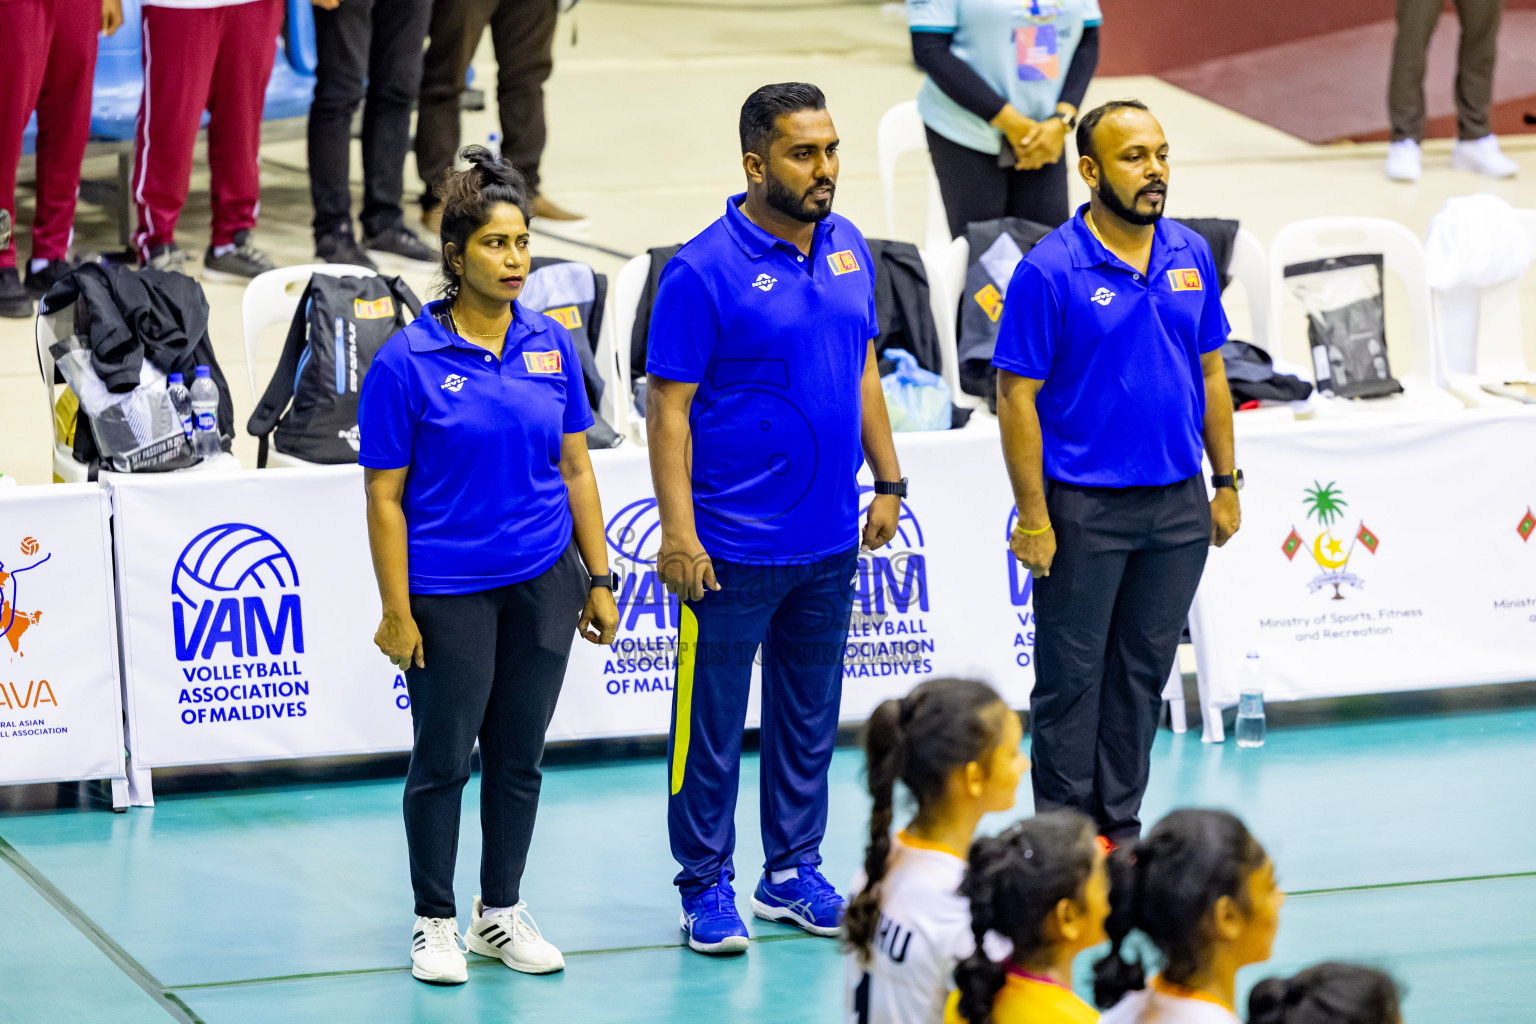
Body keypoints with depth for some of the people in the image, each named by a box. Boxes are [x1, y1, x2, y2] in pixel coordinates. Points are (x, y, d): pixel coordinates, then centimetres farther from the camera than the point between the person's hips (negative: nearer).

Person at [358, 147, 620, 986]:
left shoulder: (550, 345, 2)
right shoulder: (407, 363, -11)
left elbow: (575, 468, 9)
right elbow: (385, 496, -8)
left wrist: (598, 579, 6)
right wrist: (396, 612, -10)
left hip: (543, 581, 4)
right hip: (448, 591, -4)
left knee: (519, 755, 11)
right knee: (444, 758, 6)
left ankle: (500, 911, 25)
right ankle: (435, 922, 19)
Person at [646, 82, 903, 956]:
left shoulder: (848, 249, 6)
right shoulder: (705, 271, -14)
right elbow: (668, 407, -13)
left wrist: (888, 479, 11)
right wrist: (678, 532, -17)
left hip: (831, 542, 6)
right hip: (733, 548, -6)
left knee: (810, 718, 15)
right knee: (714, 723, 4)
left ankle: (794, 873, 26)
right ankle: (707, 885, 15)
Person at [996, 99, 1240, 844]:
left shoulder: (1190, 256, 4)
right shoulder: (1048, 271, -12)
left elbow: (1210, 375, 13)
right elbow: (1017, 398, -11)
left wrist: (1227, 484, 10)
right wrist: (1033, 517, -14)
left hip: (1177, 504, 5)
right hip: (1084, 508, -5)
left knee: (1143, 671, 12)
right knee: (1071, 675, 3)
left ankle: (1120, 826, 22)